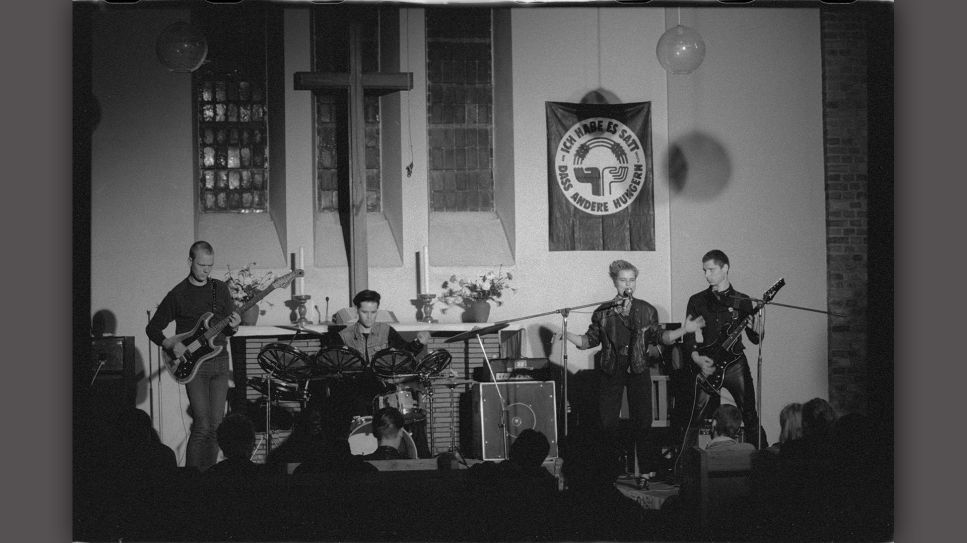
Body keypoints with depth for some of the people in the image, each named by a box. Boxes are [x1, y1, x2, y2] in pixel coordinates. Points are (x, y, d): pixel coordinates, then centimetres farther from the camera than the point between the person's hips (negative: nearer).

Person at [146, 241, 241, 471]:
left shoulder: (220, 289, 10)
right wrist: (171, 345, -13)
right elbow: (153, 328, 4)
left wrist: (233, 326, -10)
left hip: (220, 360, 4)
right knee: (202, 426, -13)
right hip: (193, 364, -4)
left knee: (216, 424, 3)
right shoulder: (178, 294, -2)